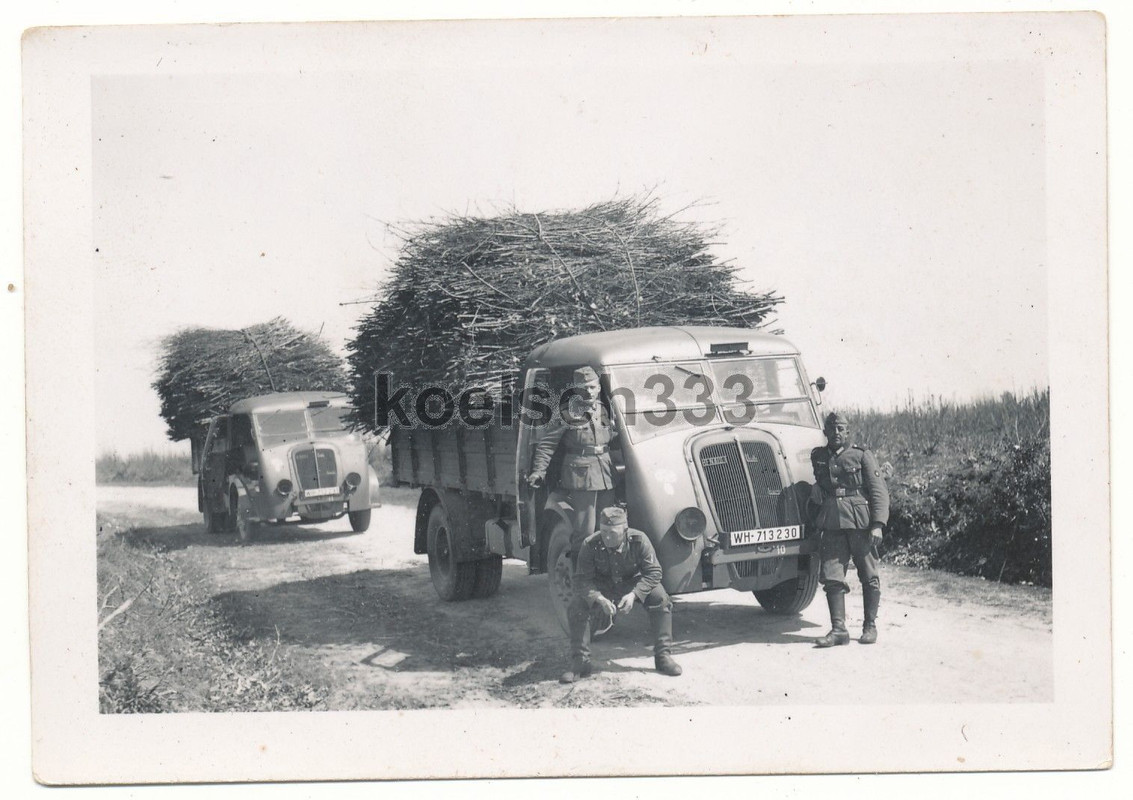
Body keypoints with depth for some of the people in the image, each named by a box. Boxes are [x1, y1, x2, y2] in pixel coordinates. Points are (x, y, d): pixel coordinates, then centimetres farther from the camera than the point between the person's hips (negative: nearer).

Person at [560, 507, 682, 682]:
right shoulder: (590, 545, -25)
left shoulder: (639, 540, -26)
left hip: (634, 583, 0)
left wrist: (633, 594, -37)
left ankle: (663, 656, -16)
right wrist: (600, 599, -41)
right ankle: (580, 662, -14)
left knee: (660, 598, -28)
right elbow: (582, 579, -23)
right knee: (576, 606, -25)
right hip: (601, 587, 0)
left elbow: (653, 572, -22)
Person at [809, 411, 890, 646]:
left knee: (868, 576, 4)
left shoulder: (862, 456, 3)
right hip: (832, 525, 3)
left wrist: (877, 524, -10)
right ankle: (838, 629, -4)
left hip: (861, 523, -3)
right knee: (832, 577, -5)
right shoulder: (817, 457, 13)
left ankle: (870, 626, 14)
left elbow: (879, 491, -1)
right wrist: (815, 519, 16)